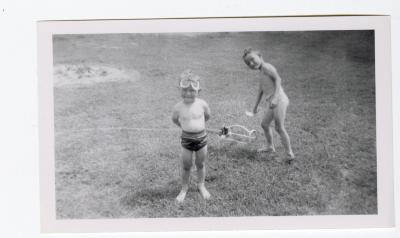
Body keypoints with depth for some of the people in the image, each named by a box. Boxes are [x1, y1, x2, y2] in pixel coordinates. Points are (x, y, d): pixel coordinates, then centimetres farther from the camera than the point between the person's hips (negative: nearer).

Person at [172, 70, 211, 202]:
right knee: (186, 166, 9)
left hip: (201, 138, 1)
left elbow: (207, 116, 8)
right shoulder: (178, 107, -12)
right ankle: (184, 188, 29)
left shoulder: (202, 104, -12)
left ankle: (201, 185, 37)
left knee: (200, 164, 16)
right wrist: (183, 126, 5)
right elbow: (174, 119, 9)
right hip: (186, 139, -1)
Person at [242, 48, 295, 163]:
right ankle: (270, 146, 39)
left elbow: (278, 79, -21)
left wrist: (275, 97, -31)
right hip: (272, 102, 10)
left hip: (279, 100, -10)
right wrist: (255, 107, 34)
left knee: (279, 127, -11)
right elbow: (260, 91, 29)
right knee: (265, 124, 21)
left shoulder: (266, 66, -8)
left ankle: (289, 154, -5)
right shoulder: (262, 73, 20)